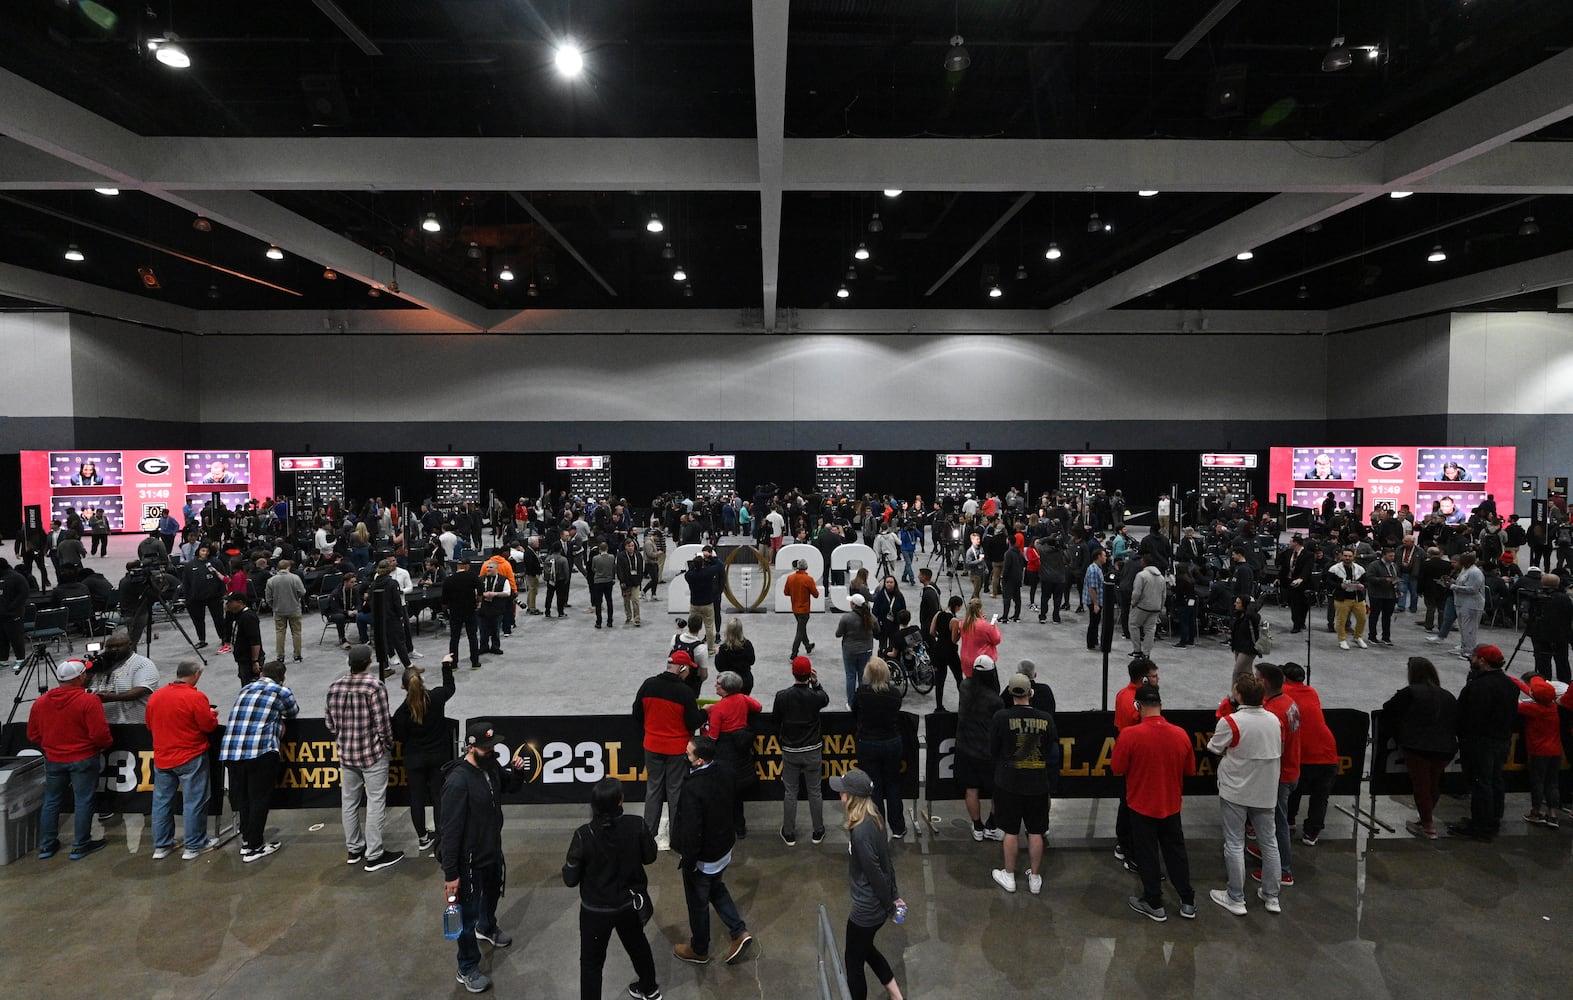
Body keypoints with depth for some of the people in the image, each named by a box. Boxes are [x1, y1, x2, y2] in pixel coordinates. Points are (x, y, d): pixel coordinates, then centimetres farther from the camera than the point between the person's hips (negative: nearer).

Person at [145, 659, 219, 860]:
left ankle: (161, 846, 22)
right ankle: (193, 847, 8)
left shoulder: (155, 696, 2)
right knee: (194, 802, 3)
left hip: (162, 758, 6)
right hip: (191, 758, -6)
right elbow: (209, 726, -14)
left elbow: (150, 725, 14)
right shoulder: (196, 697, -17)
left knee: (162, 802, 15)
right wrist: (212, 715, 6)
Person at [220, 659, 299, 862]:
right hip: (260, 752, -5)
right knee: (259, 799, 7)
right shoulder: (282, 692, 7)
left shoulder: (246, 689, 21)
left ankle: (246, 839, 29)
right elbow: (293, 713, 23)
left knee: (242, 798, 18)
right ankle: (253, 847, 13)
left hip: (229, 751, 5)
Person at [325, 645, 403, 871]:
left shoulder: (334, 687, 0)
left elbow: (329, 722, 8)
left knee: (348, 802, 16)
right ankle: (374, 856, 6)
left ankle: (354, 849, 29)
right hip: (373, 753, -6)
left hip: (346, 753, 6)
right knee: (376, 803, 1)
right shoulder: (375, 686, -17)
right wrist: (389, 746, 1)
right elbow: (383, 723, -15)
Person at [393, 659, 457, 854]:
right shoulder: (436, 698, -15)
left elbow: (401, 737, -7)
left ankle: (423, 838, 26)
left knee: (417, 799, 14)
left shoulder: (402, 712, -19)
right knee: (439, 797, 11)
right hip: (439, 757, 1)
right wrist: (446, 664, 19)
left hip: (414, 759, -1)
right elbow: (450, 687, 8)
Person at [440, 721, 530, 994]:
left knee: (493, 893, 32)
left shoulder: (491, 766, -9)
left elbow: (507, 785, 13)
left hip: (493, 850, 8)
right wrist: (450, 873, -25)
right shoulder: (458, 782, -33)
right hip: (469, 859, -8)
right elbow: (450, 830, -29)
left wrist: (517, 771, -10)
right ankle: (468, 970, 29)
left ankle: (487, 928, 61)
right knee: (468, 914, 9)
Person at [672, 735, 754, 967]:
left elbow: (691, 830, -28)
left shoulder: (693, 788, -35)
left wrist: (687, 861, -14)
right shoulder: (723, 772, -11)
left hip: (702, 857, -7)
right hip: (723, 848, 7)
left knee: (698, 902, 16)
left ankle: (699, 950, 37)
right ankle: (739, 932, 27)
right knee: (716, 889, 30)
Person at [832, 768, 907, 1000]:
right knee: (865, 949, 29)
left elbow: (875, 874, -24)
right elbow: (886, 860, 5)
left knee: (853, 960, 13)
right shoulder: (872, 818, -4)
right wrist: (895, 895, 12)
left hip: (867, 909, -9)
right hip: (875, 904, 9)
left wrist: (889, 907, -10)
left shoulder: (860, 832, -32)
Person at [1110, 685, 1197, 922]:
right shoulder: (1180, 734, -9)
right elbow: (1190, 770, 3)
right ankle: (1187, 902, 29)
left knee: (1147, 854, 11)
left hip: (1142, 806, -3)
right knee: (1176, 851, 19)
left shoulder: (1130, 734, -22)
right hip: (1171, 805, 4)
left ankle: (1154, 904, 22)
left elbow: (1117, 768, -14)